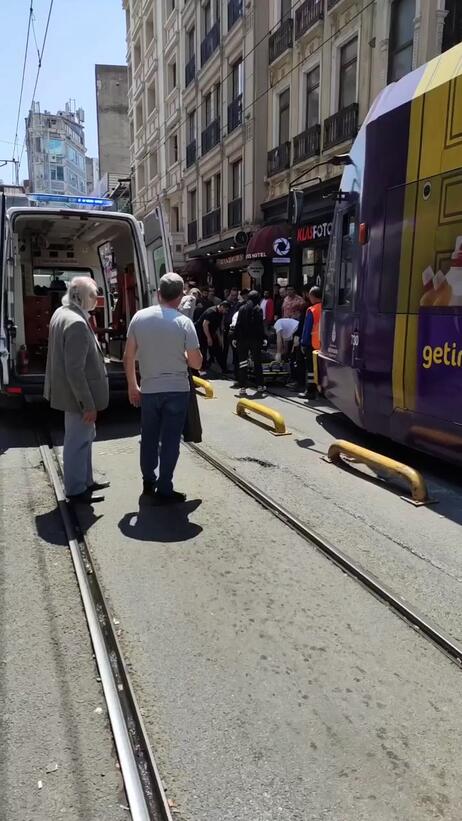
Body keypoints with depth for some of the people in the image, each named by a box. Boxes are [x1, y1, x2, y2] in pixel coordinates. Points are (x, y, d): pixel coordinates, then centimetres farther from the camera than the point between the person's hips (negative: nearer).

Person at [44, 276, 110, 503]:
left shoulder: (62, 313, 6)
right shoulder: (77, 323, -26)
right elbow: (75, 370, -27)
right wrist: (88, 404, -22)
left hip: (71, 391, 10)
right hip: (78, 395, -10)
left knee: (84, 437, 22)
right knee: (78, 441, 4)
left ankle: (86, 480, 35)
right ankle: (76, 490, 18)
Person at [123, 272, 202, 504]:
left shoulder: (139, 317, -3)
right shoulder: (183, 322, -11)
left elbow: (128, 358, 1)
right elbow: (196, 363, -8)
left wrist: (132, 387, 12)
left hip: (148, 389, 3)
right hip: (176, 390, -3)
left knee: (149, 439, 18)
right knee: (170, 441, 5)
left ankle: (148, 483, 32)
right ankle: (164, 490, 12)